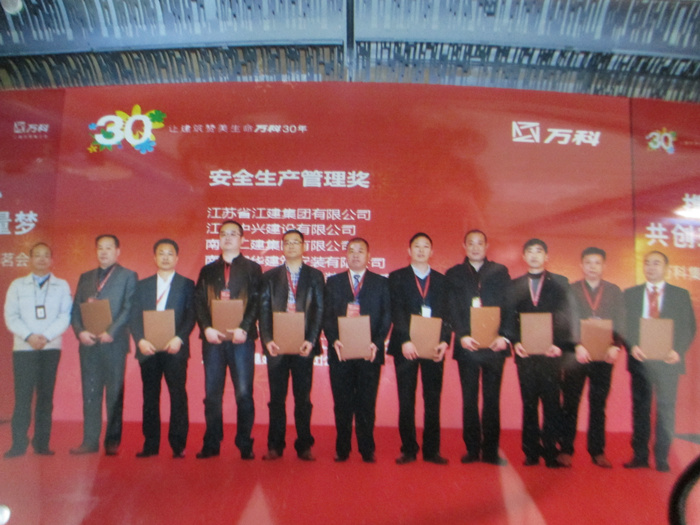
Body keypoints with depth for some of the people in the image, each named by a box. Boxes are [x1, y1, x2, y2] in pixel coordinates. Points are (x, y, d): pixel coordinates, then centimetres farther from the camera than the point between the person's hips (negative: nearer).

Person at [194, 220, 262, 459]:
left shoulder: (252, 268, 9)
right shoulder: (207, 270, 17)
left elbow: (256, 301, -1)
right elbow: (199, 301, 8)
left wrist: (243, 328, -14)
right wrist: (207, 328, -9)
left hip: (241, 338, -2)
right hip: (212, 338, 2)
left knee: (244, 393, -2)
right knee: (212, 393, 5)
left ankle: (245, 444, 8)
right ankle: (211, 444, 15)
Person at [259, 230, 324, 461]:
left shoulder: (315, 275, 8)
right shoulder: (270, 276, 11)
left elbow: (319, 310, 1)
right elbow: (264, 309, 4)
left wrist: (311, 340, -10)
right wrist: (267, 339, -9)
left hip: (303, 346, 0)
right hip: (276, 345, 1)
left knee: (303, 397, 5)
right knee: (277, 397, 6)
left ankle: (304, 446, 15)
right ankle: (275, 446, 16)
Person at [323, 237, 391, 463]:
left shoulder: (381, 283, 10)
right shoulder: (333, 282, 13)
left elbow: (386, 316, 3)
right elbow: (326, 315, 6)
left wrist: (377, 343, -11)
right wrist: (333, 340, -10)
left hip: (369, 352, -1)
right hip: (340, 351, 1)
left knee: (367, 402, 4)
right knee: (342, 402, 5)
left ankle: (367, 449, 16)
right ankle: (342, 448, 17)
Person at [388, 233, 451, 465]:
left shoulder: (441, 280, 13)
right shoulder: (397, 277, 7)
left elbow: (446, 313, 5)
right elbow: (396, 311, -5)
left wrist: (444, 341, -10)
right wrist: (405, 340, -17)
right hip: (406, 346, -2)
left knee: (433, 399, 5)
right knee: (406, 400, 3)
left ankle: (432, 450, 15)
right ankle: (408, 449, 14)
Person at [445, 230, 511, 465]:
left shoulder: (500, 272, 10)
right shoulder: (453, 274, 10)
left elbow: (508, 306, 3)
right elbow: (453, 310, 2)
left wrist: (504, 336, -11)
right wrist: (462, 336, -13)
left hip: (495, 344, 0)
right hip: (467, 345, 0)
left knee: (492, 398, 5)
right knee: (469, 399, 6)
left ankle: (491, 450, 14)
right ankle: (472, 449, 15)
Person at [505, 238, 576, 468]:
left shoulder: (560, 283, 9)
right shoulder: (514, 285, 13)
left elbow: (566, 316, 1)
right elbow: (510, 317, 7)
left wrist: (559, 345, -12)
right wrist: (515, 341, -9)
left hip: (551, 352, -1)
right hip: (525, 352, 1)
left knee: (551, 403, -1)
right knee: (529, 403, 5)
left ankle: (551, 452, 9)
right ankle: (531, 452, 13)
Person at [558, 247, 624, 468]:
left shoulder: (615, 292, 11)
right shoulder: (569, 290, 5)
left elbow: (619, 324, 5)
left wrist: (616, 346, -12)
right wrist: (577, 346, -16)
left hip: (604, 357, 2)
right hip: (575, 356, -2)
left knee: (598, 405, 8)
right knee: (570, 404, 2)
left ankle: (597, 451, 19)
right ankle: (566, 450, 11)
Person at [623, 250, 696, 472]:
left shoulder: (681, 295, 7)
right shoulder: (630, 294, 9)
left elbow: (689, 327, 1)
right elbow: (623, 326, 4)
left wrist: (678, 351, -14)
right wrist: (632, 347, -13)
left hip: (667, 360, -1)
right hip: (639, 360, 1)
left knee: (666, 410, 3)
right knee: (640, 409, 6)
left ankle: (662, 458, 14)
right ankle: (640, 456, 14)